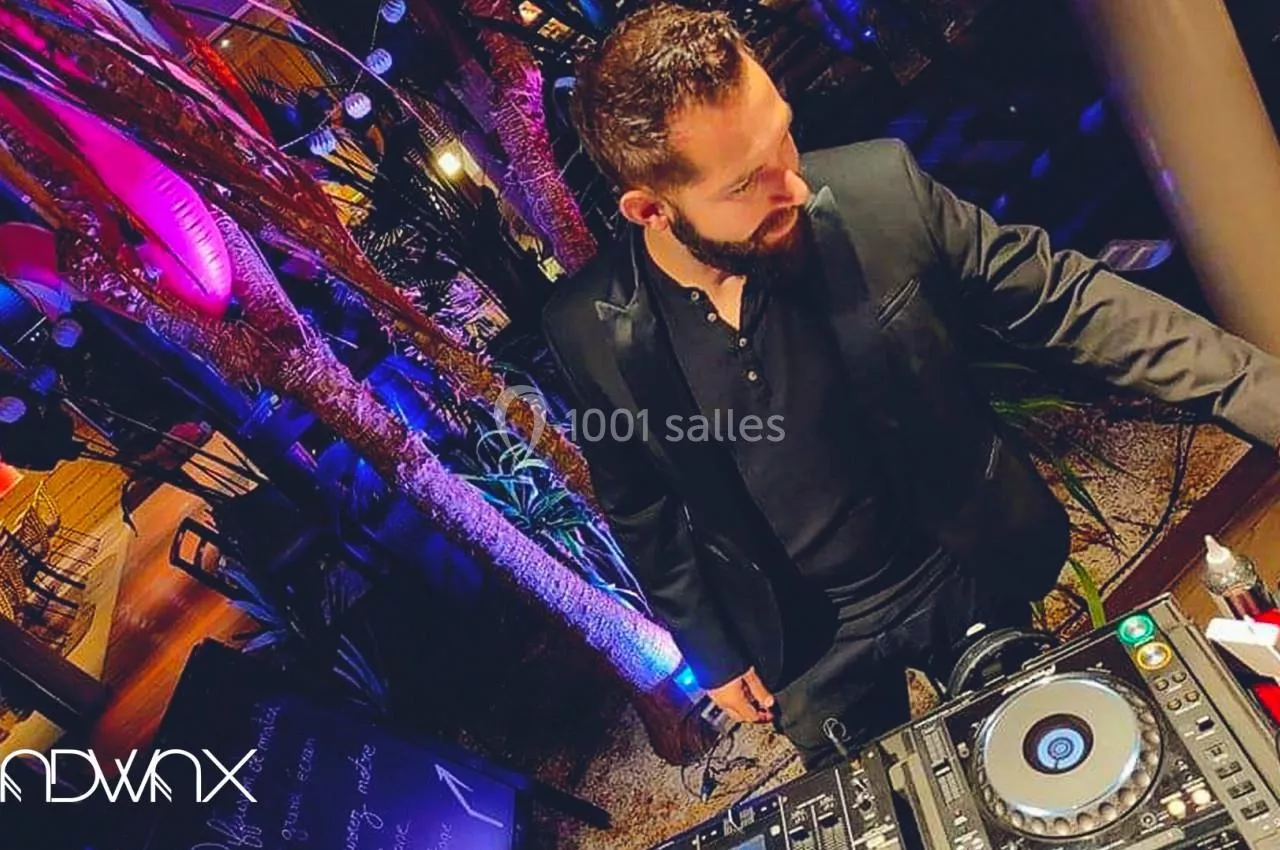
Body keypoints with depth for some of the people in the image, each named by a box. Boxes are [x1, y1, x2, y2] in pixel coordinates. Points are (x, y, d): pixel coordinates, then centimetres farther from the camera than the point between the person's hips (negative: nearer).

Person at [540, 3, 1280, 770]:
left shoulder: (879, 189, -23)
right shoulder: (593, 330, -20)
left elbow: (1064, 296, -12)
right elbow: (641, 509, -5)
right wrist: (712, 650, 1)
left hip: (971, 575, 1)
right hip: (808, 643, 0)